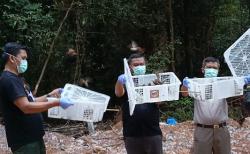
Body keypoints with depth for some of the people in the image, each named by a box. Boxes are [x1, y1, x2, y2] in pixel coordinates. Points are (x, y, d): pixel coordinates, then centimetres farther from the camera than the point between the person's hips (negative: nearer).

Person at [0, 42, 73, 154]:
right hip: (23, 141, -10)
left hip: (33, 136, 10)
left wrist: (50, 95, 12)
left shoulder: (14, 79, 15)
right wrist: (57, 102, -27)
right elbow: (26, 107, -27)